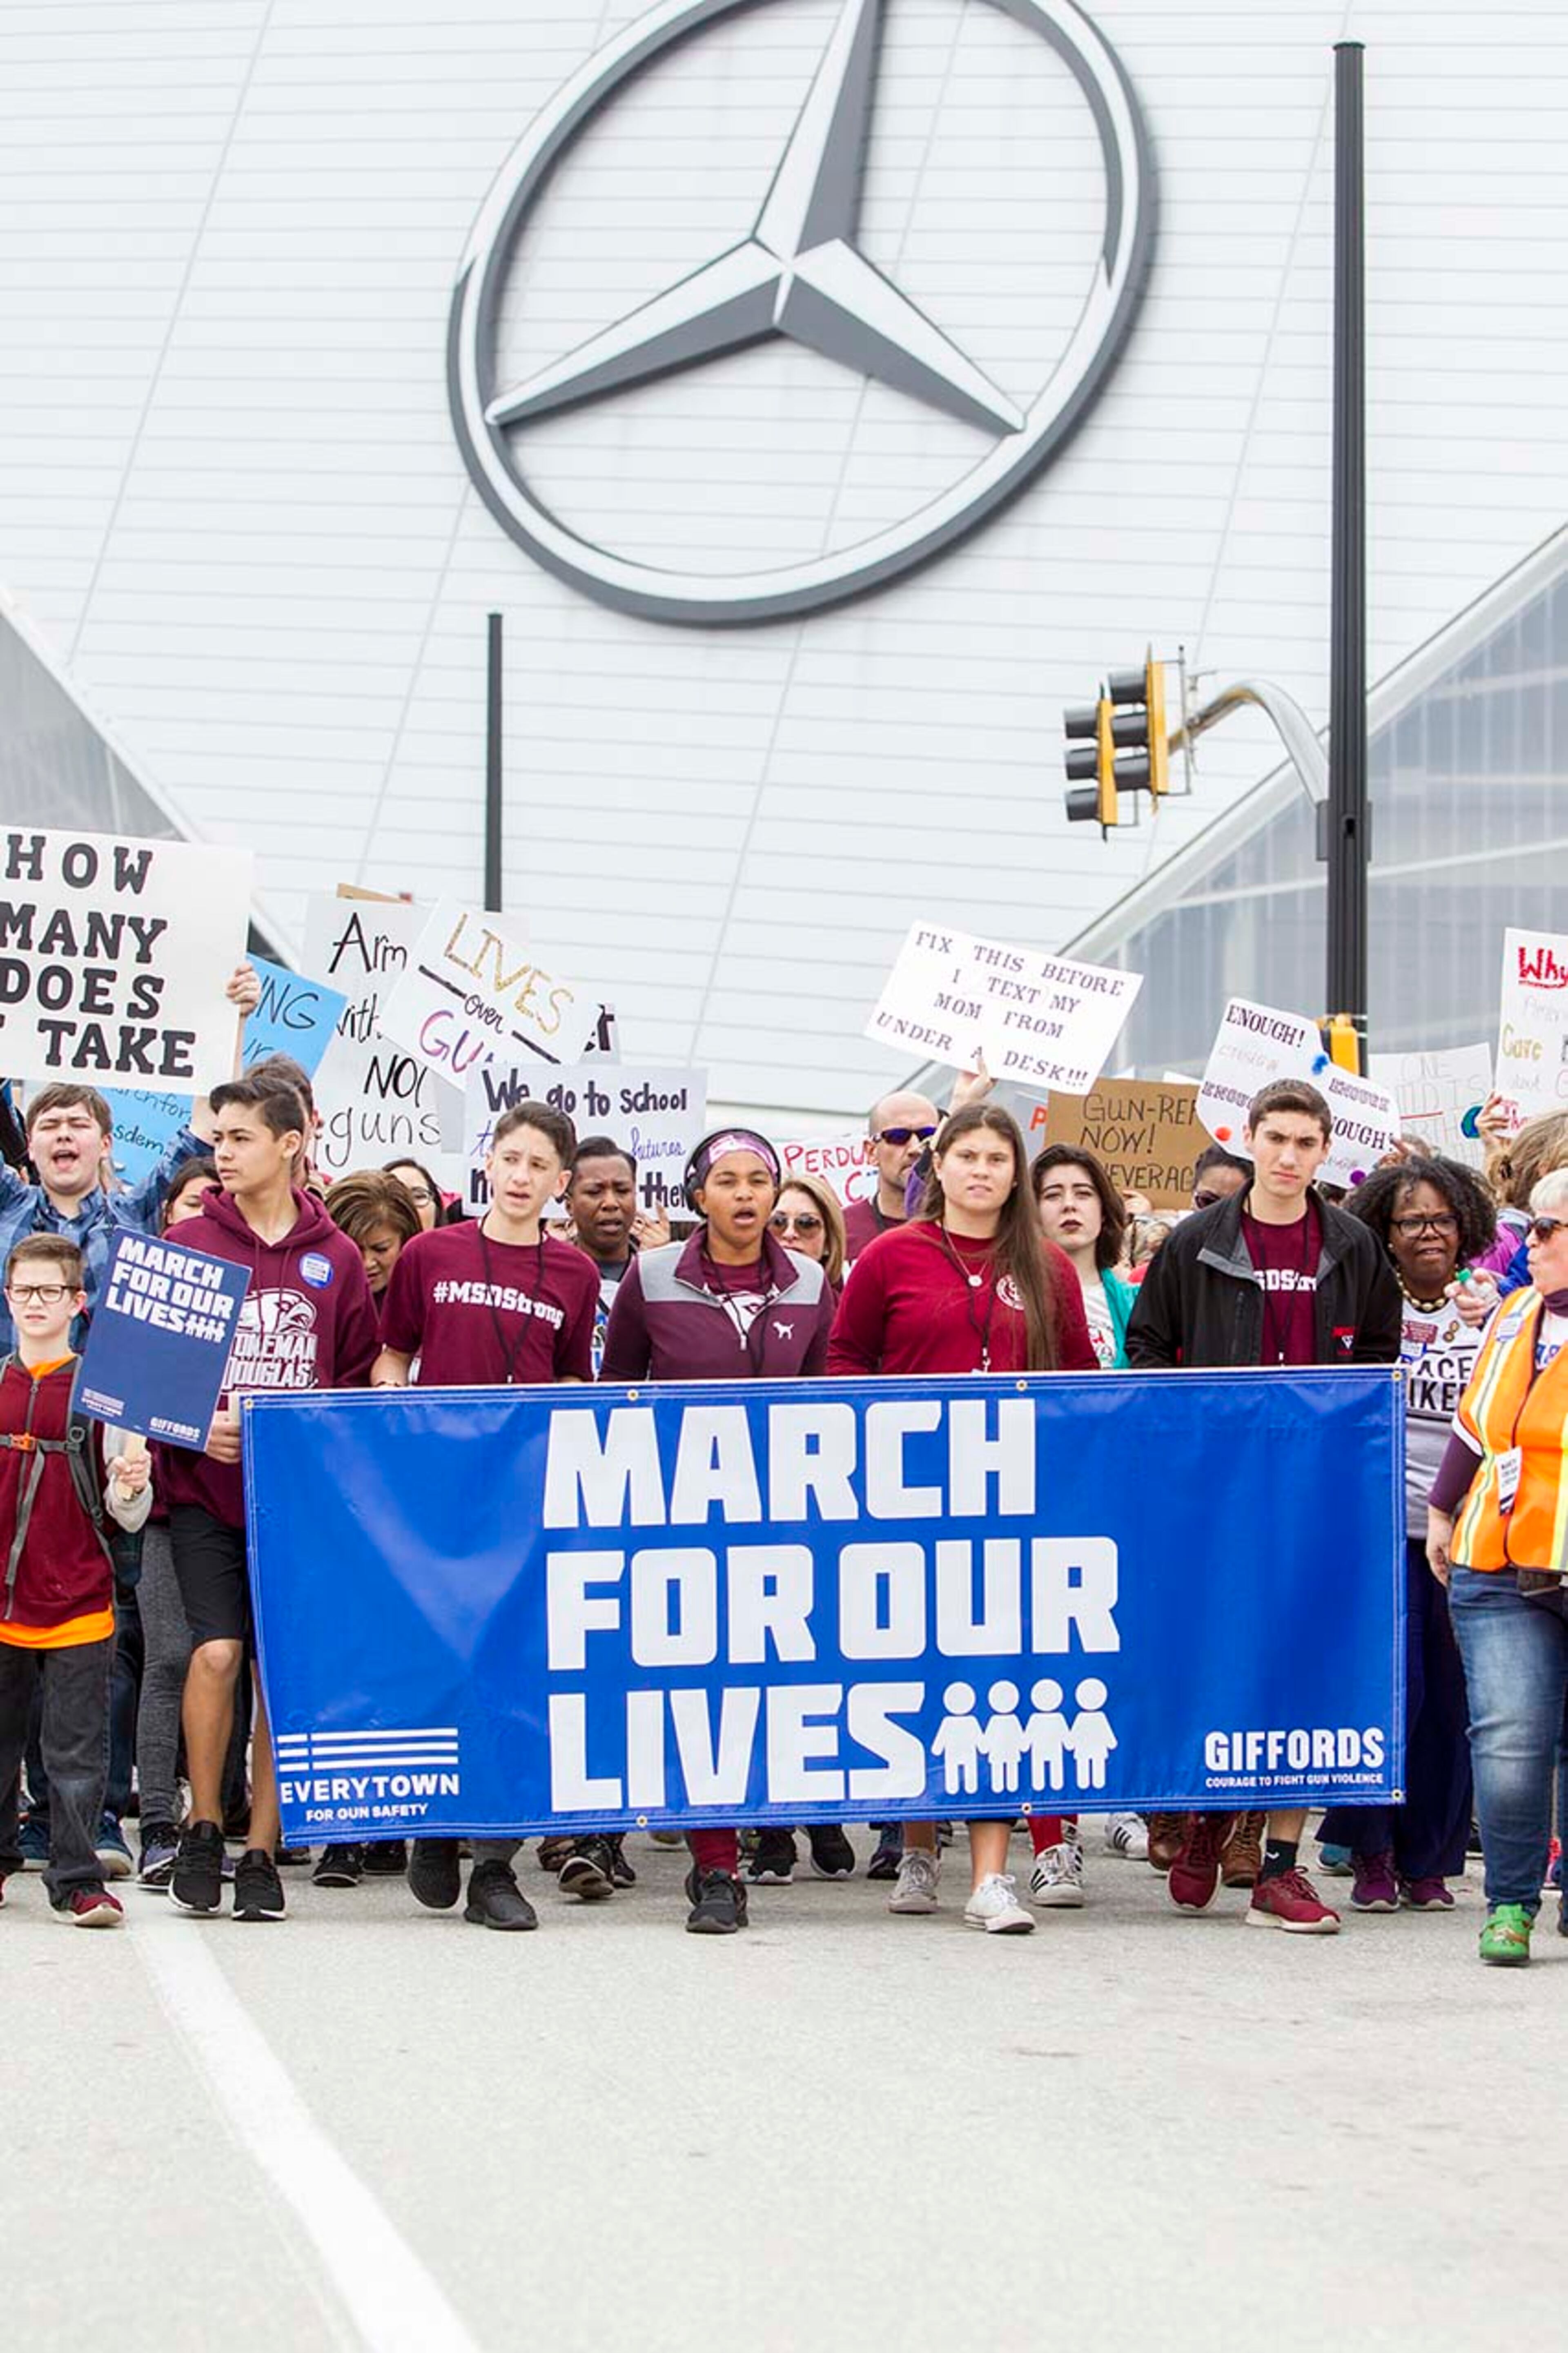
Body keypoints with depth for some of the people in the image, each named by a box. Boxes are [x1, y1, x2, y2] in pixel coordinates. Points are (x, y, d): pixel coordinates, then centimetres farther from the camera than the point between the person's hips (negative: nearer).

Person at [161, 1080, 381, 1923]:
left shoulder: (336, 1259, 6)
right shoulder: (186, 1244, 3)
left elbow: (359, 1377, 10)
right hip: (205, 1486, -1)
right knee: (217, 1650, -15)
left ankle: (261, 1851, 12)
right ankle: (203, 1830, 4)